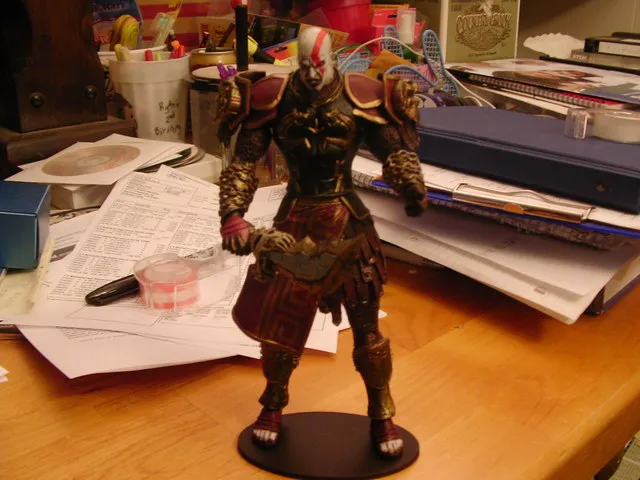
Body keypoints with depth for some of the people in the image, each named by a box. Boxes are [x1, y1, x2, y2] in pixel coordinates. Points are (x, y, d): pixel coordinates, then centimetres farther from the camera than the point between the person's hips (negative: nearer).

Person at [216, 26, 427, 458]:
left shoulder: (360, 99, -9)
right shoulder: (274, 100, -7)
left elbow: (394, 149, -7)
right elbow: (244, 162, -7)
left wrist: (412, 187, -27)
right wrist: (233, 215, -20)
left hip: (348, 223, -1)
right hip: (294, 222, 1)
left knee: (366, 325, 5)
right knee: (278, 317, 11)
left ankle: (382, 415, 28)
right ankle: (273, 405, 38)